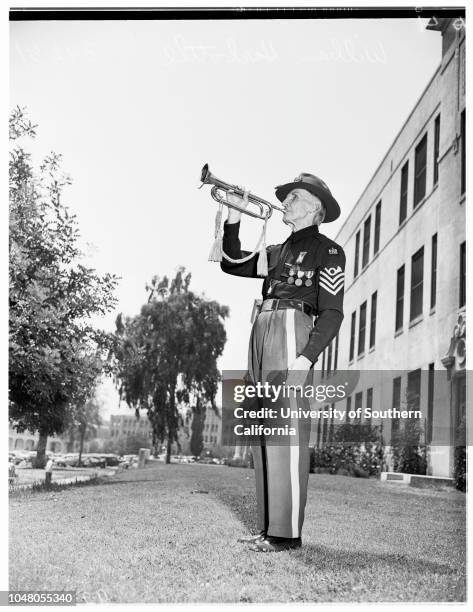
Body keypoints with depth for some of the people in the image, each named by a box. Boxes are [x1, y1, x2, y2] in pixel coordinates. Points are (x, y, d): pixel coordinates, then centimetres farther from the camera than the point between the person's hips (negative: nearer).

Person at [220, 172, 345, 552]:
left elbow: (332, 312, -6)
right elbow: (232, 263, 21)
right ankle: (269, 527, 14)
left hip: (292, 328, -8)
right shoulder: (278, 251, 25)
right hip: (262, 330, 8)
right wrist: (234, 215, 14)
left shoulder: (327, 250, 2)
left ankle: (287, 533, -10)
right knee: (264, 433, 7)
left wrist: (307, 356, -18)